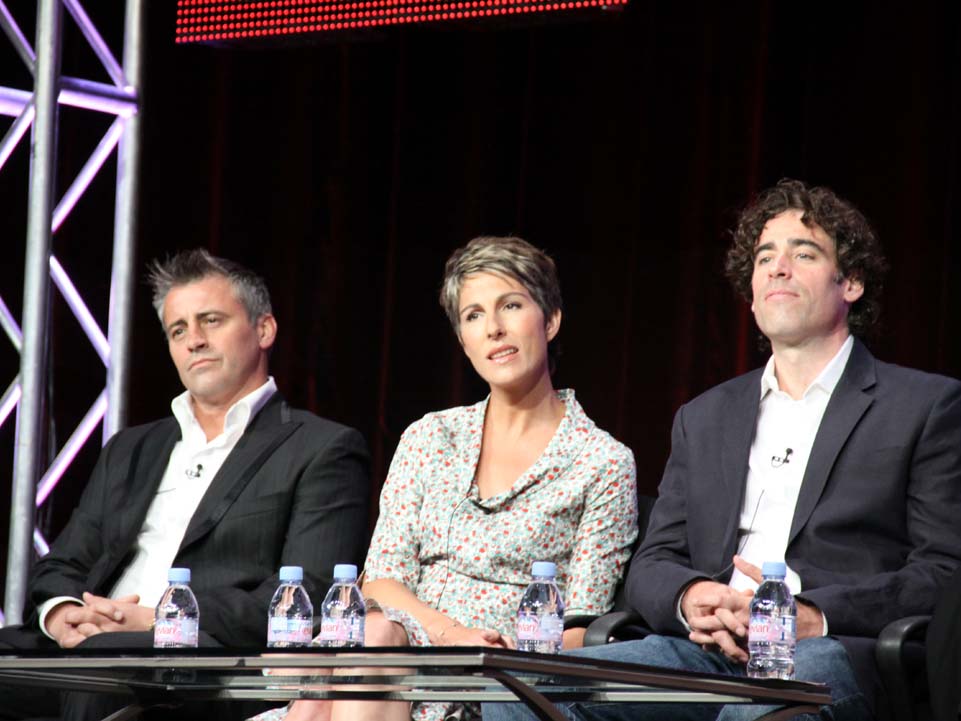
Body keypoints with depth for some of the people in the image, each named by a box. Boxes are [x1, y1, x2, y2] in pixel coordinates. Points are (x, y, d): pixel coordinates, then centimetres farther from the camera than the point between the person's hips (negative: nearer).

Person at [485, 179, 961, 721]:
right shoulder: (705, 418, 27)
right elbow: (652, 564, 20)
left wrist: (813, 616, -15)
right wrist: (690, 599, -6)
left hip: (838, 652, -5)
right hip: (706, 653, 5)